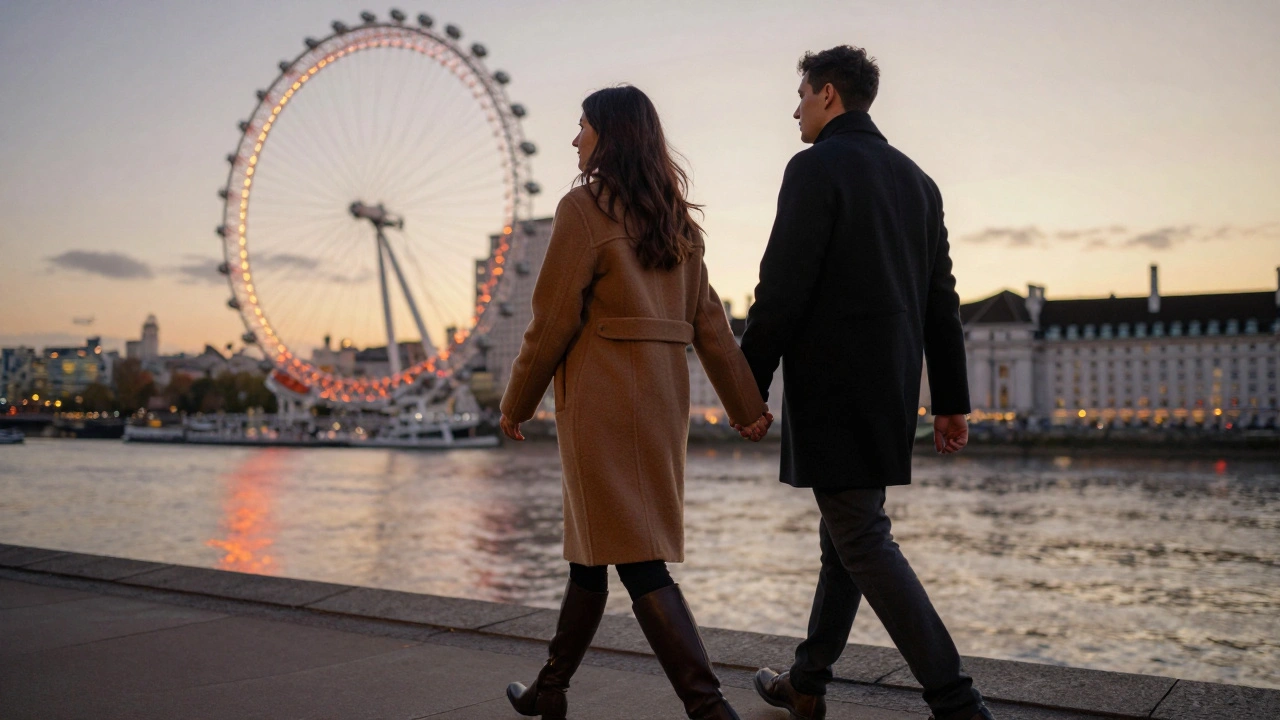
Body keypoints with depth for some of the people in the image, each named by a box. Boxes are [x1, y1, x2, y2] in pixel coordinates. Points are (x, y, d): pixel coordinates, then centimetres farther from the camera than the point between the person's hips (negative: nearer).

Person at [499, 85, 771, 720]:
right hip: (664, 395, 8)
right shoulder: (674, 219, 13)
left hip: (603, 396, -8)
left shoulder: (585, 207, -9)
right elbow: (707, 318, 10)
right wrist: (746, 403, 9)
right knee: (594, 546, 17)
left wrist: (516, 402, 1)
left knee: (637, 559, -6)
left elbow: (553, 318, -10)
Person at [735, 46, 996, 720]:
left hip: (831, 387, -9)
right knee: (846, 528, 15)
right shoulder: (915, 179, 15)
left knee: (863, 541, -4)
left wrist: (748, 386, -10)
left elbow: (781, 290, -16)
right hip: (892, 388, 9)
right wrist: (950, 400, 15)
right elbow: (941, 302, 13)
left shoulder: (816, 168, -9)